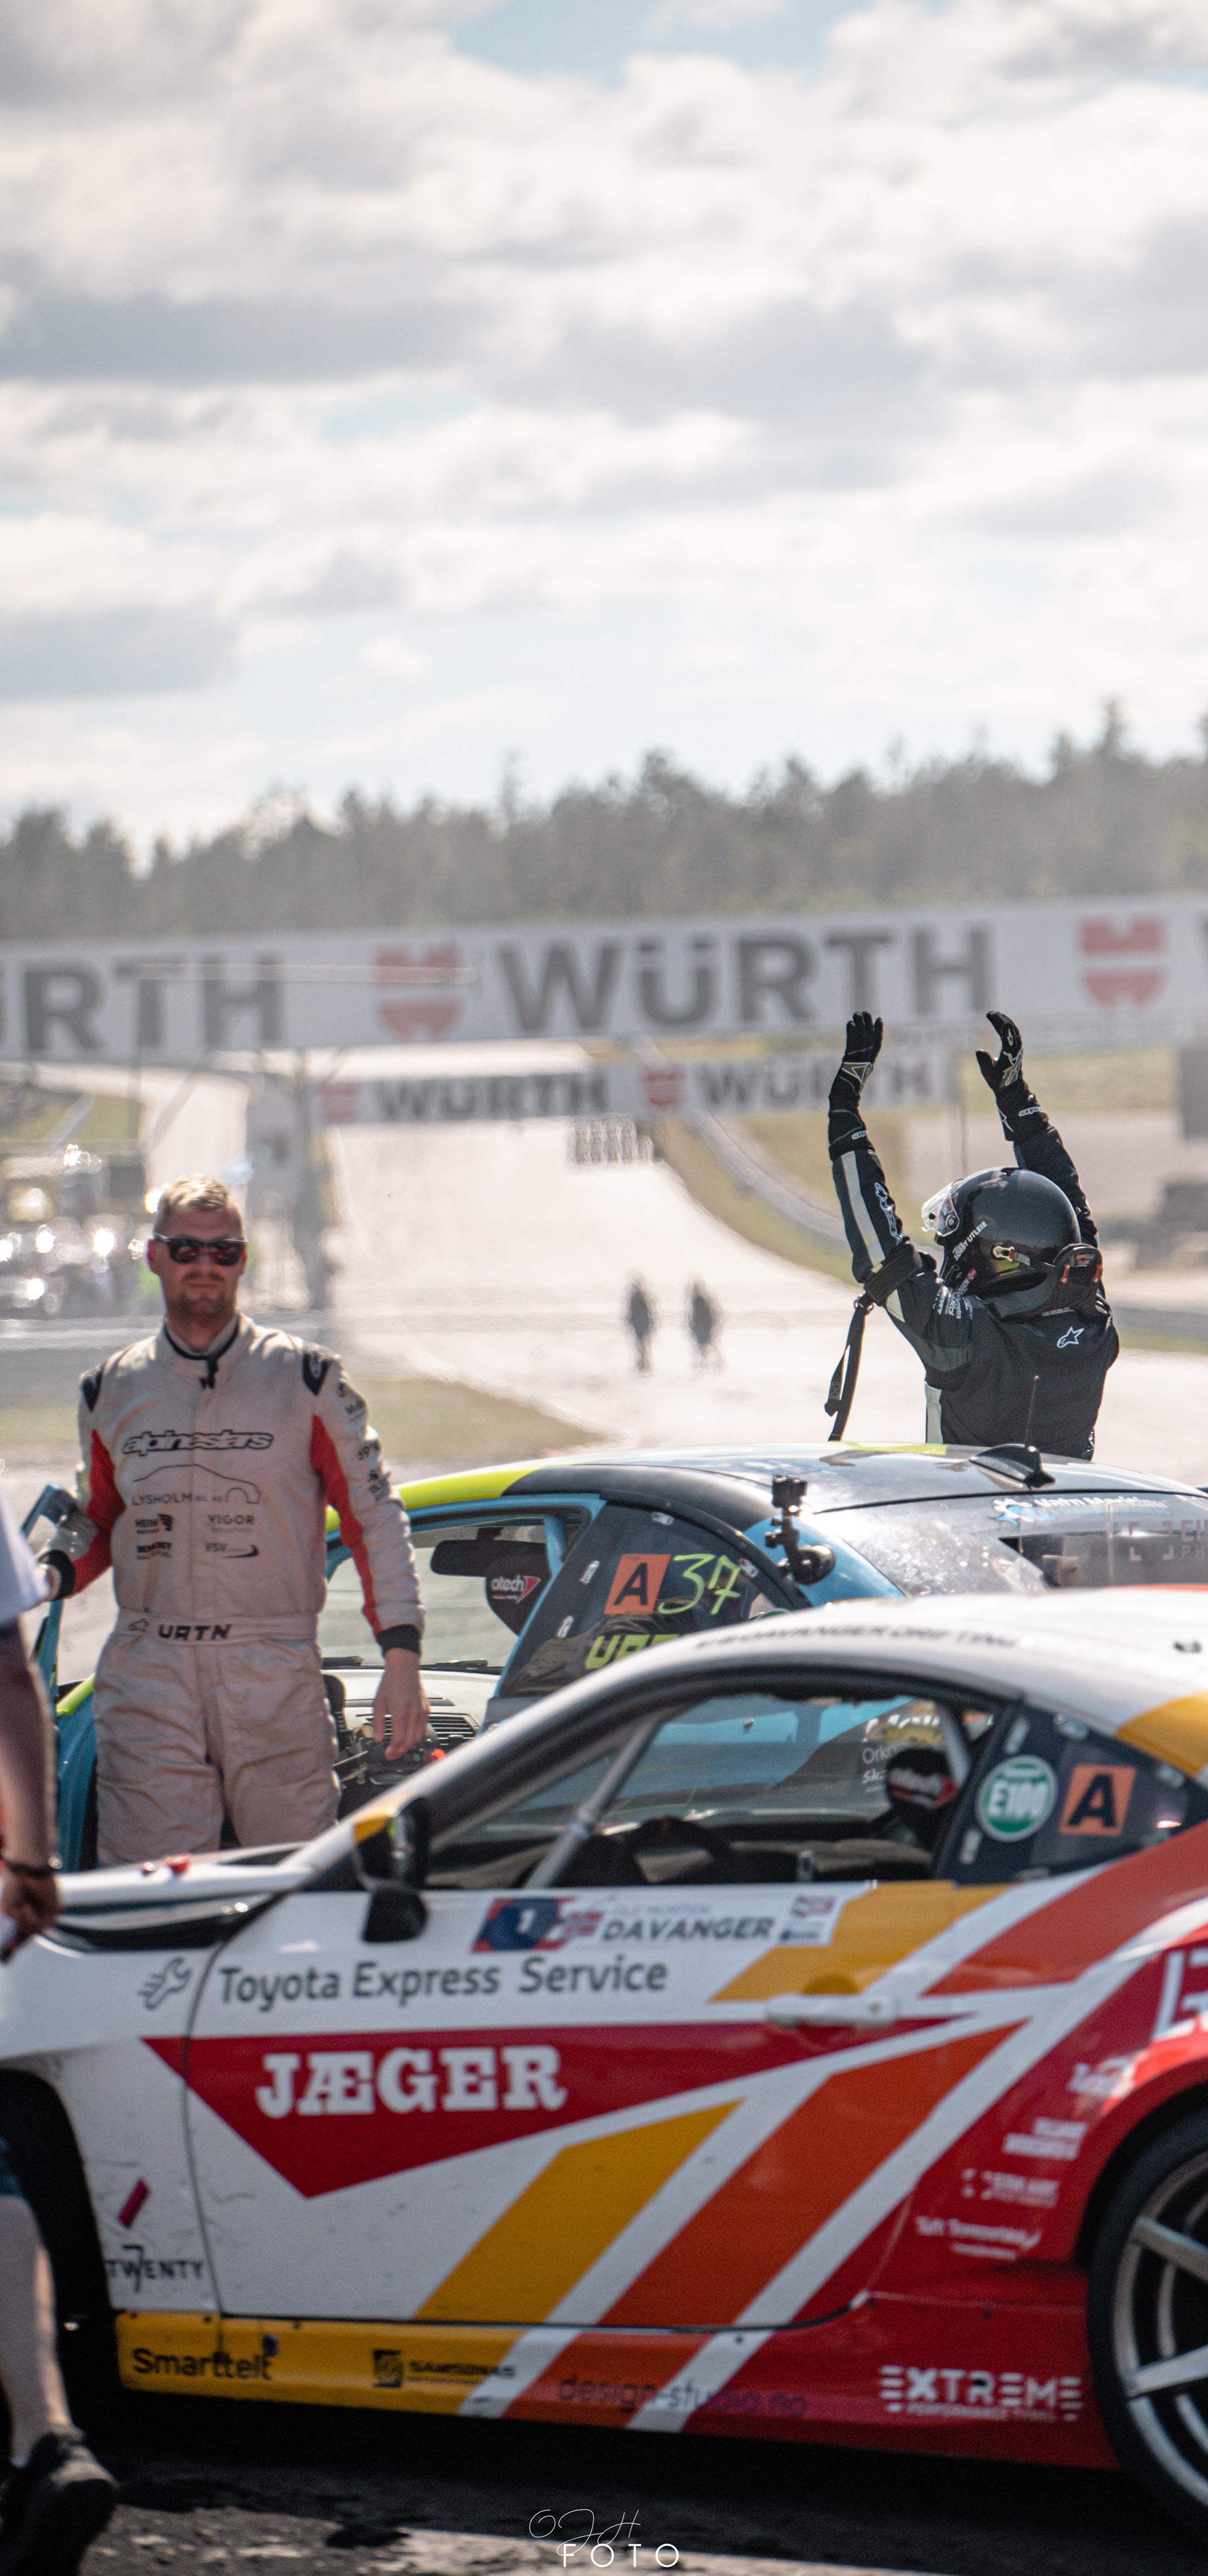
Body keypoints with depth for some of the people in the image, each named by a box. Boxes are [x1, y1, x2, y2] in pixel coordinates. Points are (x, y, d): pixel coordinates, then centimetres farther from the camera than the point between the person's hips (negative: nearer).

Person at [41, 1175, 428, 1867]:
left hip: (277, 1679, -1)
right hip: (147, 1681, 1)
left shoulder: (305, 1380, 3)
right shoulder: (112, 1391, 11)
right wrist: (51, 1573, 0)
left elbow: (375, 1514, 4)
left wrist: (402, 1658, -5)